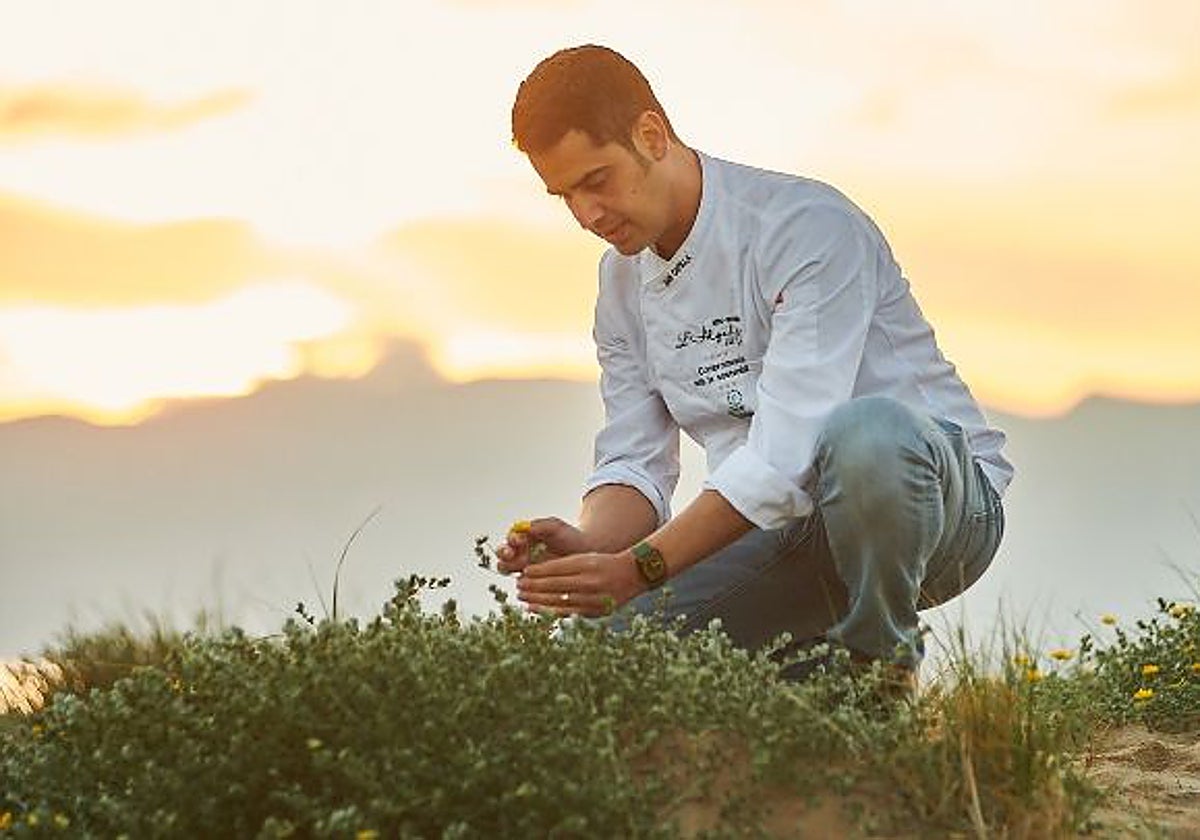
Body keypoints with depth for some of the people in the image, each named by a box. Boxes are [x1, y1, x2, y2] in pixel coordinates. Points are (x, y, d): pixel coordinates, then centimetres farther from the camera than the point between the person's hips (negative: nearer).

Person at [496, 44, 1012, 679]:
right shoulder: (621, 282, 7)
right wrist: (590, 545, -19)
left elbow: (787, 454, -27)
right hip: (787, 527, 6)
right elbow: (635, 465, 5)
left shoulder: (809, 226, -19)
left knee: (865, 432, -42)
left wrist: (639, 567, -33)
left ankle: (883, 669, -15)